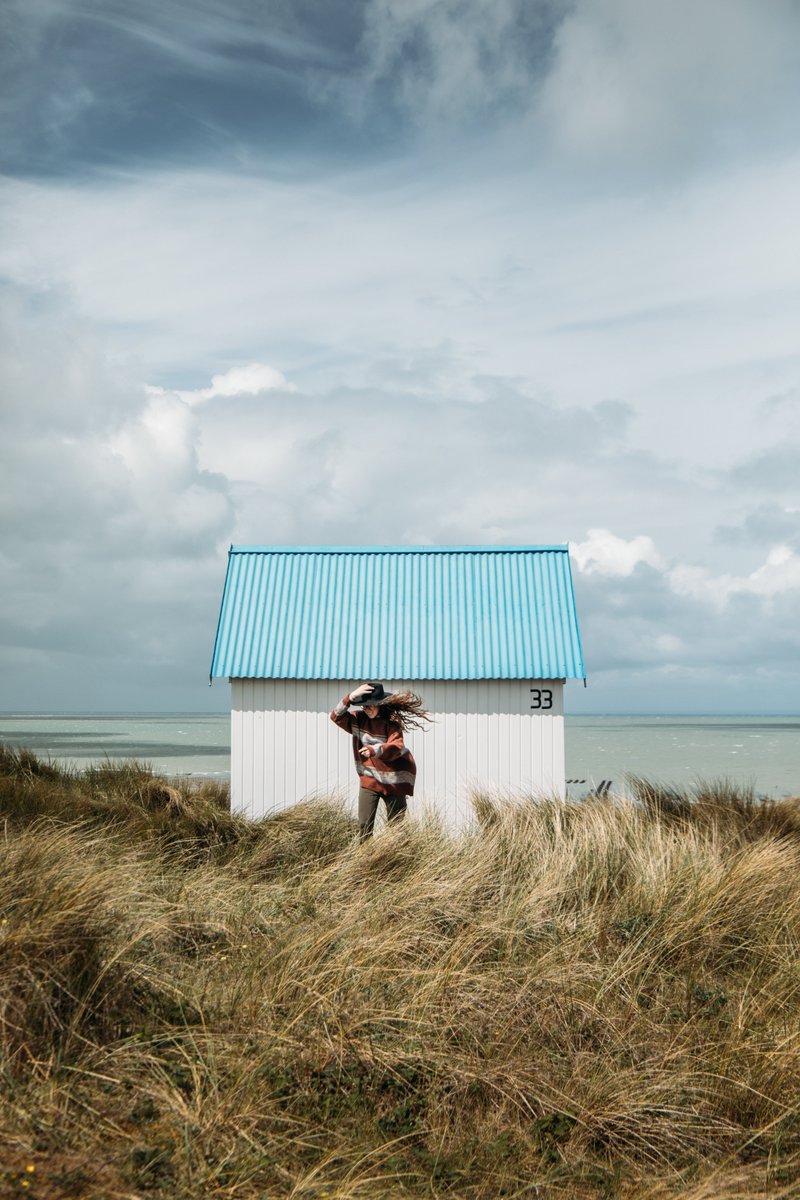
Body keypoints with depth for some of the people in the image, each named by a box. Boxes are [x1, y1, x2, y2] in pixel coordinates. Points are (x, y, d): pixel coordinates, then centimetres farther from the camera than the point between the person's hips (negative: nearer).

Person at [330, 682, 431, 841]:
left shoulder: (392, 722, -15)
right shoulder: (359, 719, -2)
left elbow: (396, 747, -29)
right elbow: (336, 717, -12)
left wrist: (375, 750, -47)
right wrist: (350, 697, -24)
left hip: (394, 780, -3)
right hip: (369, 778, 3)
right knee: (364, 825, -4)